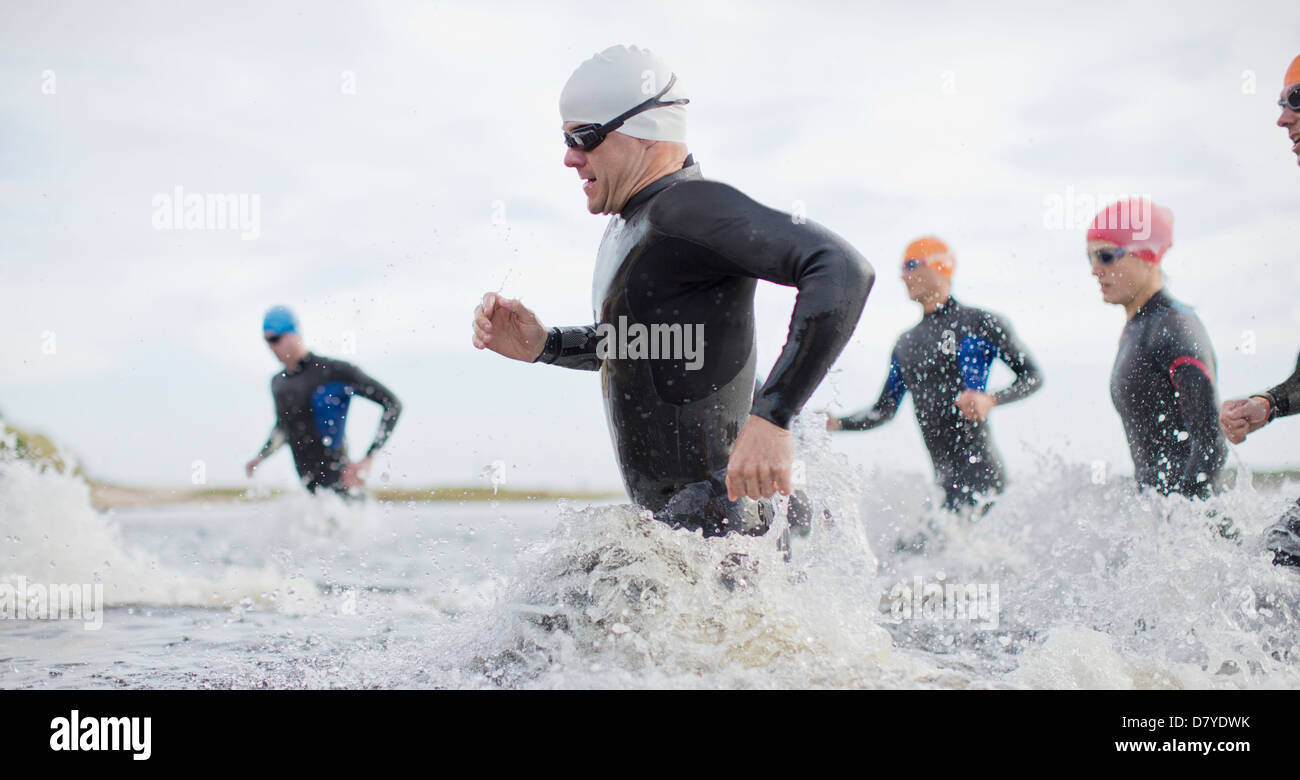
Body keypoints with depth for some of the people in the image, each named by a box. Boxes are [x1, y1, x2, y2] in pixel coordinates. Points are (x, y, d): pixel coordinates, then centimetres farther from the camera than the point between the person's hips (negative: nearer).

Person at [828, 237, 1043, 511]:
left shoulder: (980, 324, 1)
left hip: (978, 469, -6)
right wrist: (836, 423, 8)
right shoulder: (905, 343, 20)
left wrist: (991, 400, -16)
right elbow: (885, 410, 23)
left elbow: (1032, 376, 2)